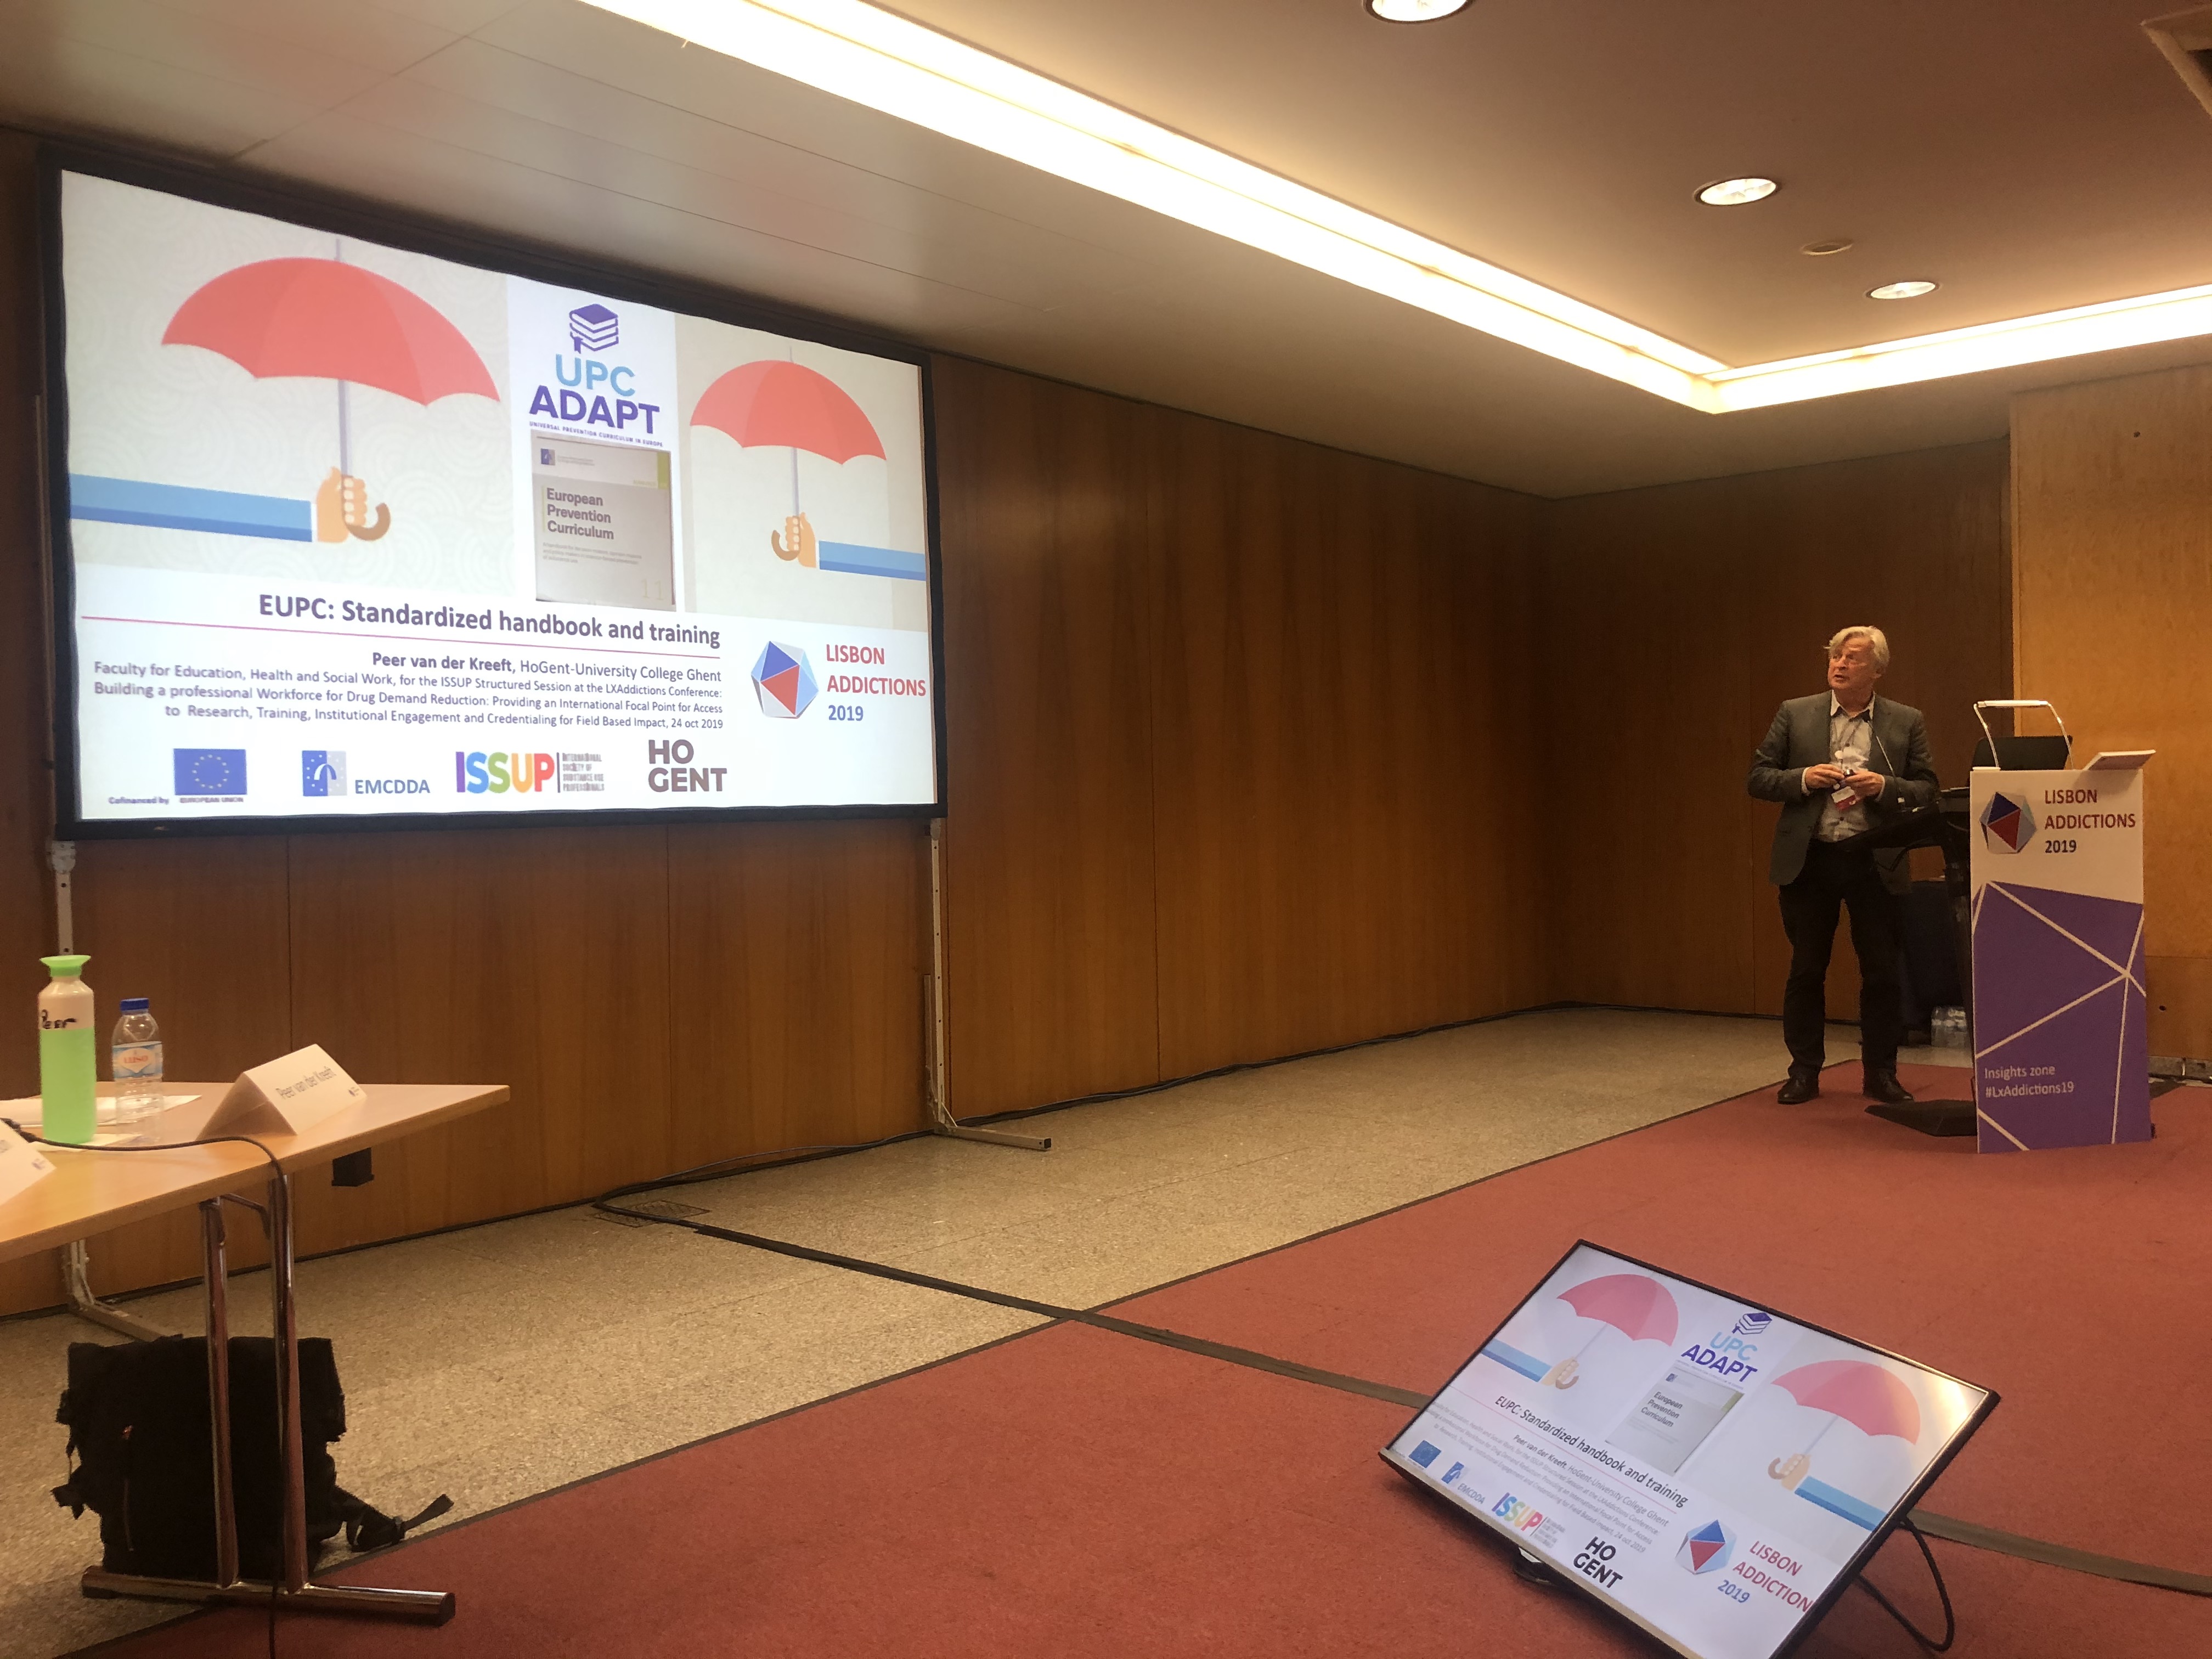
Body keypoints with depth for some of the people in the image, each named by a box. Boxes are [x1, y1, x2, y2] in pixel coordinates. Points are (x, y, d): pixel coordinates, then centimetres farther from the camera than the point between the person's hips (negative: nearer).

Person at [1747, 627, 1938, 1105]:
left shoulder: (1907, 722, 4)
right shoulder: (1795, 714, 4)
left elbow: (1927, 791, 3)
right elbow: (1757, 778, 4)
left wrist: (1884, 787, -16)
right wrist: (1803, 778, -13)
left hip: (1875, 862, 0)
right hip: (1809, 860, 0)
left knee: (1882, 972, 4)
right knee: (1806, 970, 6)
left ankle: (1880, 1073, 18)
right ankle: (1804, 1071, 17)